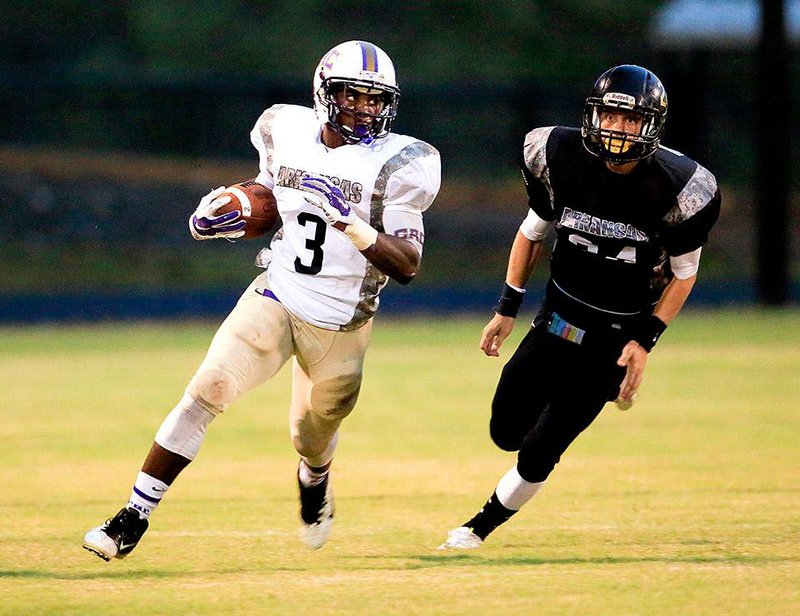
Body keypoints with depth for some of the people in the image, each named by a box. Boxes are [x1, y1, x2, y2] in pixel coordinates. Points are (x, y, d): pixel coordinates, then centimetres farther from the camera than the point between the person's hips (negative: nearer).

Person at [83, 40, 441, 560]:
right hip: (274, 299, 1)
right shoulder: (288, 133, -1)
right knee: (207, 391, -16)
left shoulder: (396, 164, -13)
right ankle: (133, 520, -13)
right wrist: (222, 218, -2)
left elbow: (407, 266, -18)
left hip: (339, 326, -1)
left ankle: (315, 482, 55)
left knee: (313, 438, 16)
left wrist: (350, 223, -32)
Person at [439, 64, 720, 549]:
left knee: (539, 452, -3)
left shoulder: (677, 189, -19)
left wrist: (645, 342, -12)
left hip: (617, 335, -4)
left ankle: (481, 527, 21)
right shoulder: (560, 158, -11)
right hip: (558, 318, 4)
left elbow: (685, 273, -5)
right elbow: (534, 231, 6)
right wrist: (508, 307, 4)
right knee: (507, 432, 5)